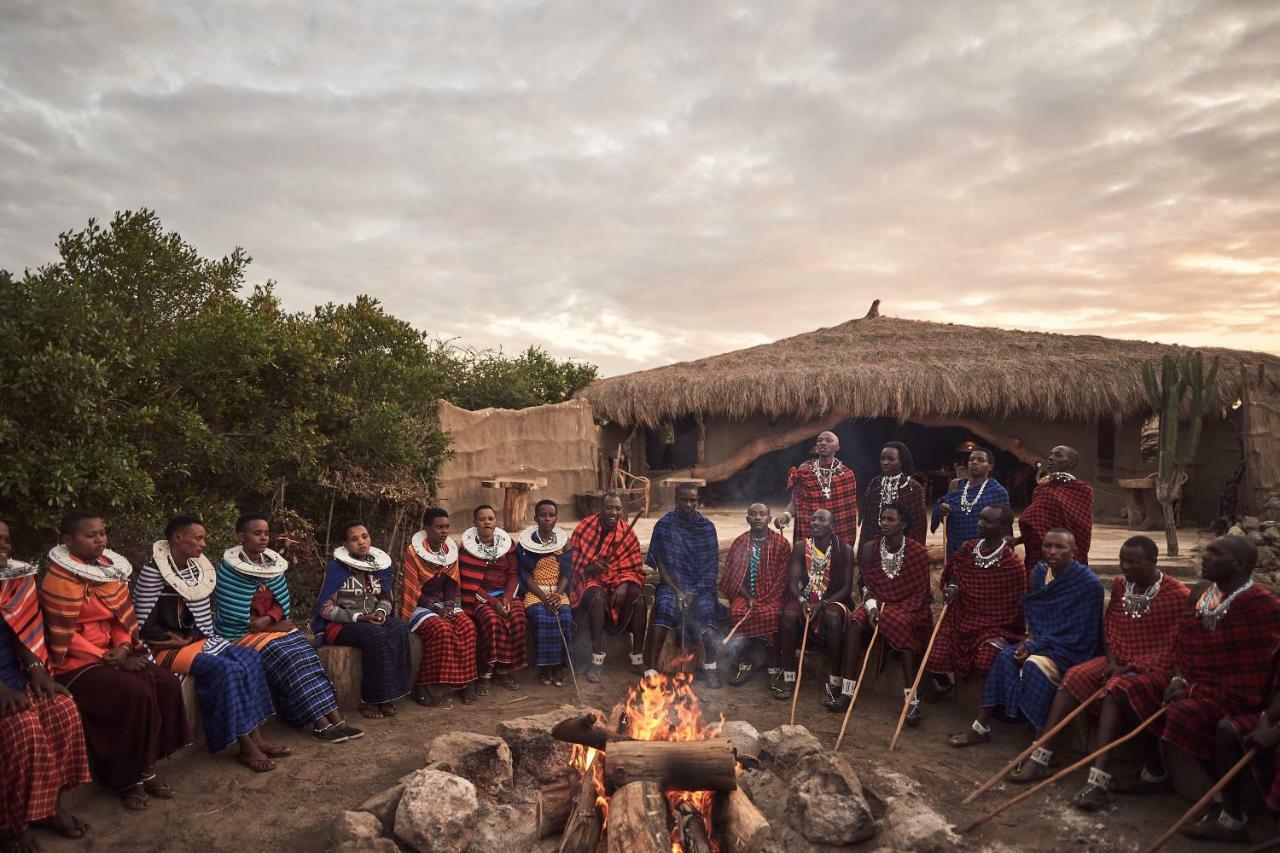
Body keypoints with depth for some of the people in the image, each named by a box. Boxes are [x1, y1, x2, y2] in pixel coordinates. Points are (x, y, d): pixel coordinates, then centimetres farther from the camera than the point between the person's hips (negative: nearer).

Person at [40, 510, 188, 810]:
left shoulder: (111, 568, 8)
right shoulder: (61, 578, -14)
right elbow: (64, 636, -16)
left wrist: (123, 648, -7)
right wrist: (111, 660, -17)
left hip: (110, 654, 7)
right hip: (73, 663, -7)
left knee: (167, 683, -14)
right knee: (136, 693, -27)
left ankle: (146, 768, -4)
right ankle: (126, 780, -9)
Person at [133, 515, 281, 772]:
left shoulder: (197, 568, 9)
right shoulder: (153, 571, -13)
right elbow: (143, 625, -14)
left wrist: (187, 639, -2)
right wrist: (179, 642, -12)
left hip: (195, 640, 7)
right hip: (166, 648, -7)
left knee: (249, 658, -14)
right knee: (227, 669, -27)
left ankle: (255, 737, -15)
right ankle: (246, 747, -20)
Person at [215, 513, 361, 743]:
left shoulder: (273, 562, 8)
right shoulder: (231, 567, -11)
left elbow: (283, 601, 7)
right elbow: (233, 615, -15)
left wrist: (266, 620, -14)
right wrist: (272, 628, -12)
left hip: (273, 627, 5)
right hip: (243, 634, -5)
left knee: (305, 652, -21)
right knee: (285, 656, -27)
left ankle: (334, 717, -28)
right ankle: (321, 723, -28)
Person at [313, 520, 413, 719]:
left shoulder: (381, 563, 7)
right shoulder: (336, 566, -8)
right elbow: (326, 608, -10)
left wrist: (381, 612, -9)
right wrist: (358, 617, -20)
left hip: (373, 620, 5)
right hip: (340, 624, -5)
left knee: (400, 630, -26)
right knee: (376, 636, -34)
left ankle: (387, 696, -20)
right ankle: (369, 700, -21)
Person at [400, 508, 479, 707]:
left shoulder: (451, 550, 8)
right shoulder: (413, 552, -10)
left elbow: (451, 583, 9)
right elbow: (412, 589, -11)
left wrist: (448, 606, -9)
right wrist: (436, 608, -18)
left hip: (444, 604, 5)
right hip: (420, 606, -5)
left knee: (468, 626, -22)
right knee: (442, 629, -32)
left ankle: (463, 682, -14)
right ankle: (423, 686, -22)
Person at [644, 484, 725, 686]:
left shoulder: (707, 526, 6)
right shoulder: (664, 524, 2)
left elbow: (712, 565, 5)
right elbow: (661, 564, -1)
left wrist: (697, 592, -9)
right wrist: (677, 592, -14)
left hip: (700, 586, 1)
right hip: (672, 584, -1)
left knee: (706, 607, -29)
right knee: (664, 605, -31)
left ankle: (710, 667, -11)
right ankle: (651, 671, -28)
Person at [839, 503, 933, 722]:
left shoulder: (918, 552, -6)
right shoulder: (869, 549, 1)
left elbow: (920, 592, -6)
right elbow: (863, 583, 4)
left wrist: (899, 612, -19)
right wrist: (871, 605, -16)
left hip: (907, 608, -3)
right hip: (877, 603, 3)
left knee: (901, 626, -37)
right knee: (855, 624, -28)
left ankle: (911, 699, -36)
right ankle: (846, 691, -28)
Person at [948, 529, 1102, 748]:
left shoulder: (1088, 583, -18)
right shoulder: (1039, 572, 2)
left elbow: (1078, 634, -18)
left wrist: (1035, 648, -19)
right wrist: (1030, 641, -4)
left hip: (1072, 648, -6)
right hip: (1041, 642, 6)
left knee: (1035, 664, -31)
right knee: (1005, 657, -16)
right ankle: (980, 728, -11)